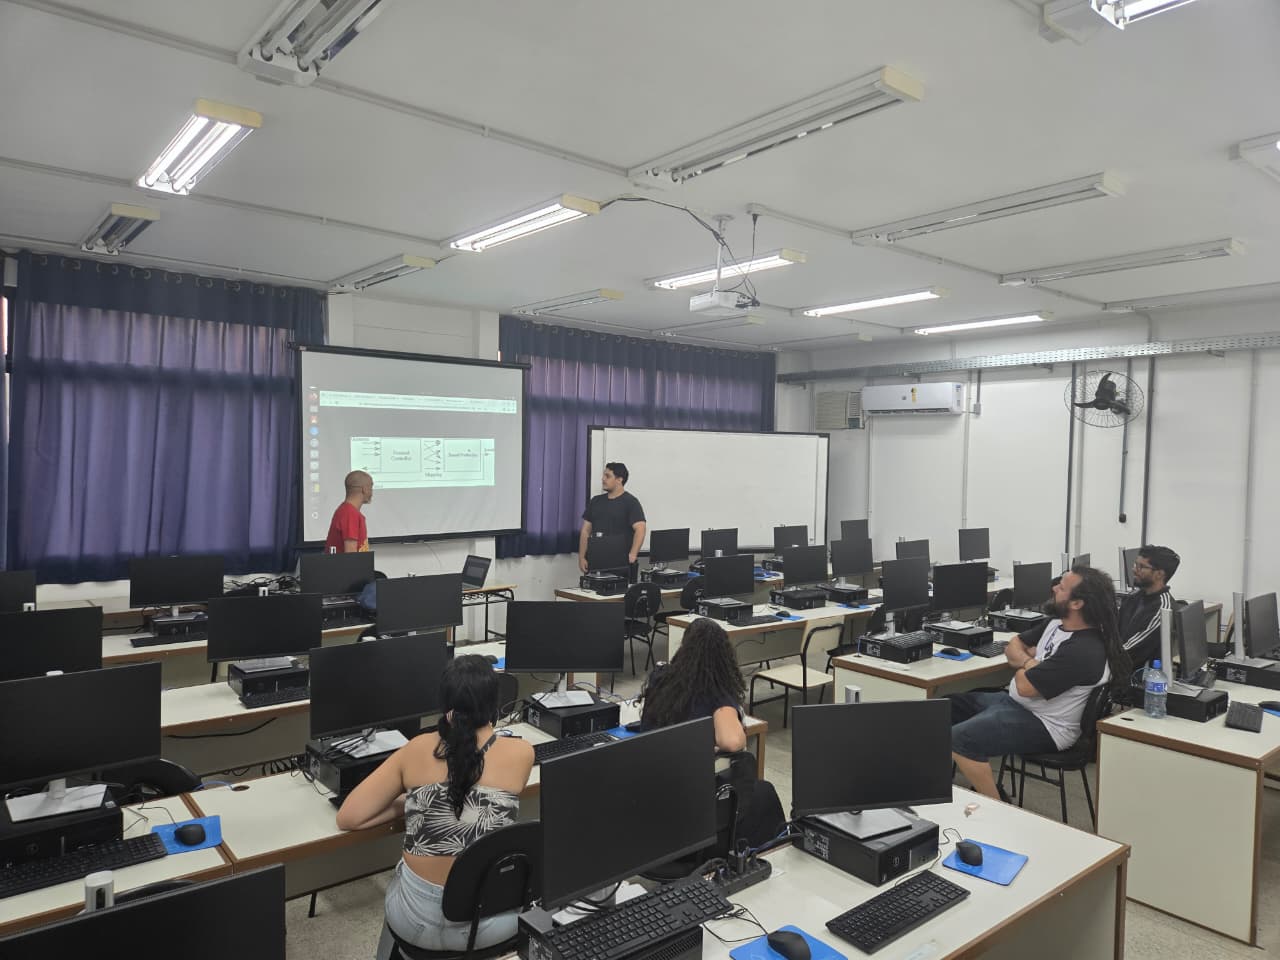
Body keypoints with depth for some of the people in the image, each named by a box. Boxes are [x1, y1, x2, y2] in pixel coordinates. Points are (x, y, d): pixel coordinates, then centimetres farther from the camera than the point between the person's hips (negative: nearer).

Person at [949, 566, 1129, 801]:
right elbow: (1013, 646, 14)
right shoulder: (1057, 623, 5)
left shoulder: (1083, 651, -26)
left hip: (1045, 726, -10)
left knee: (958, 740, -25)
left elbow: (1025, 686, -24)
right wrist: (1028, 660, -9)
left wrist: (1023, 664, -2)